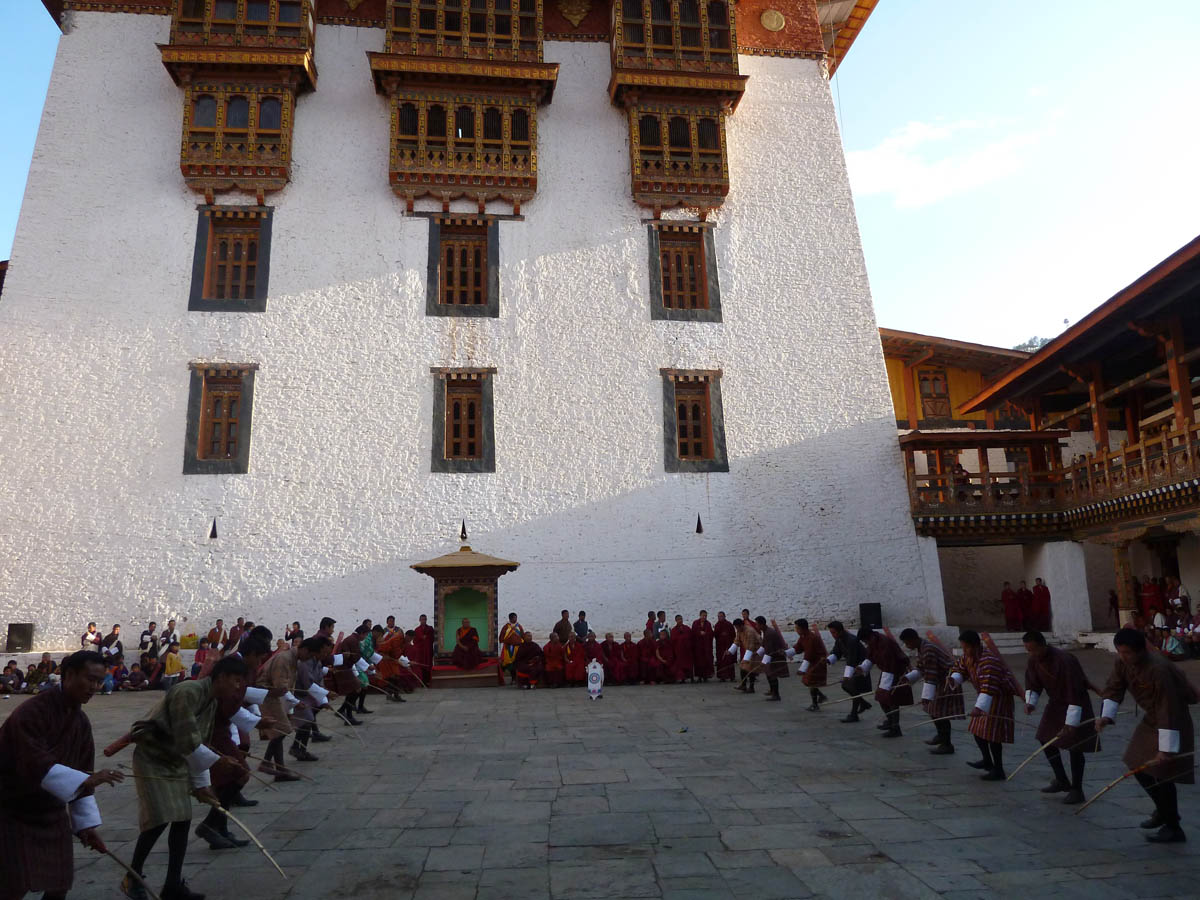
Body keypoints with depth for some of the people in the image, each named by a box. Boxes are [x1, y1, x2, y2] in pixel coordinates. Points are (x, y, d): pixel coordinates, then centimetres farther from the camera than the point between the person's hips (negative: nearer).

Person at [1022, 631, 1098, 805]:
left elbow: (1075, 693, -30)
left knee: (1074, 746, -7)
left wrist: (1071, 723, -30)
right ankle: (1062, 781, 24)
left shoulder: (1064, 661, -32)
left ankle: (1077, 790, 8)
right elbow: (1033, 684, 2)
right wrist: (1030, 702, -17)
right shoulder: (1034, 661, -10)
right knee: (1045, 738, 8)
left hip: (1075, 704, -7)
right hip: (1056, 702, 7)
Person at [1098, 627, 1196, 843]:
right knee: (1137, 766, 12)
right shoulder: (1122, 663, -10)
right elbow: (1113, 688, -2)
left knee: (1162, 773, -9)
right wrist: (1106, 715, -18)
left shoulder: (1158, 670, -33)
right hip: (1150, 718, 8)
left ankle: (1173, 828, 8)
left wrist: (1166, 748, -30)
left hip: (1171, 722, -8)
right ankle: (1163, 810, 34)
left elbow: (1168, 711, -31)